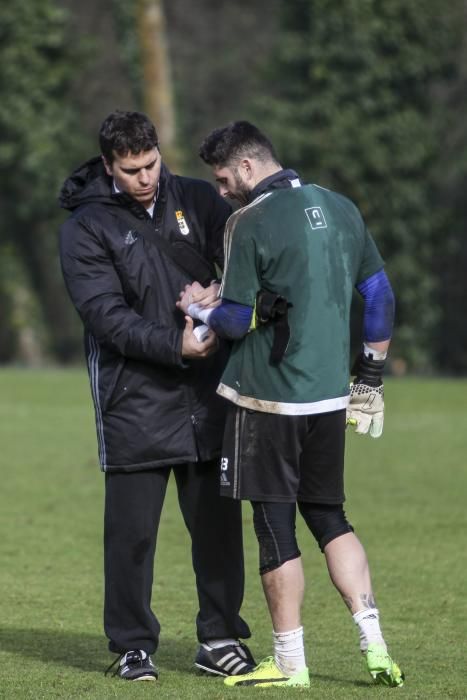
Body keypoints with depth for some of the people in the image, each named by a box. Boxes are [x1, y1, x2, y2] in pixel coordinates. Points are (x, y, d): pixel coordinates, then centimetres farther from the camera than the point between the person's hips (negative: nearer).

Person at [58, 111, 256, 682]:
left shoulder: (196, 200, 6)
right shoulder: (85, 227, -5)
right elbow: (105, 314, -13)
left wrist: (220, 290, -19)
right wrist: (176, 346, -24)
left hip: (207, 395, 3)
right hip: (135, 401, -3)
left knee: (217, 522, 7)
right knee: (132, 528, 1)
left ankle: (220, 638, 18)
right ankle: (132, 645, 12)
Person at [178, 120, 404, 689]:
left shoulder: (249, 223, -12)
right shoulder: (340, 209, 9)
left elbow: (238, 321, -12)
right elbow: (379, 292, 13)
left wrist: (200, 308, 9)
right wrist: (371, 372, 20)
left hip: (267, 395, -7)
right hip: (330, 395, 7)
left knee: (275, 525, 1)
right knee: (328, 517, 15)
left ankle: (290, 662, 5)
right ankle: (374, 646, 6)